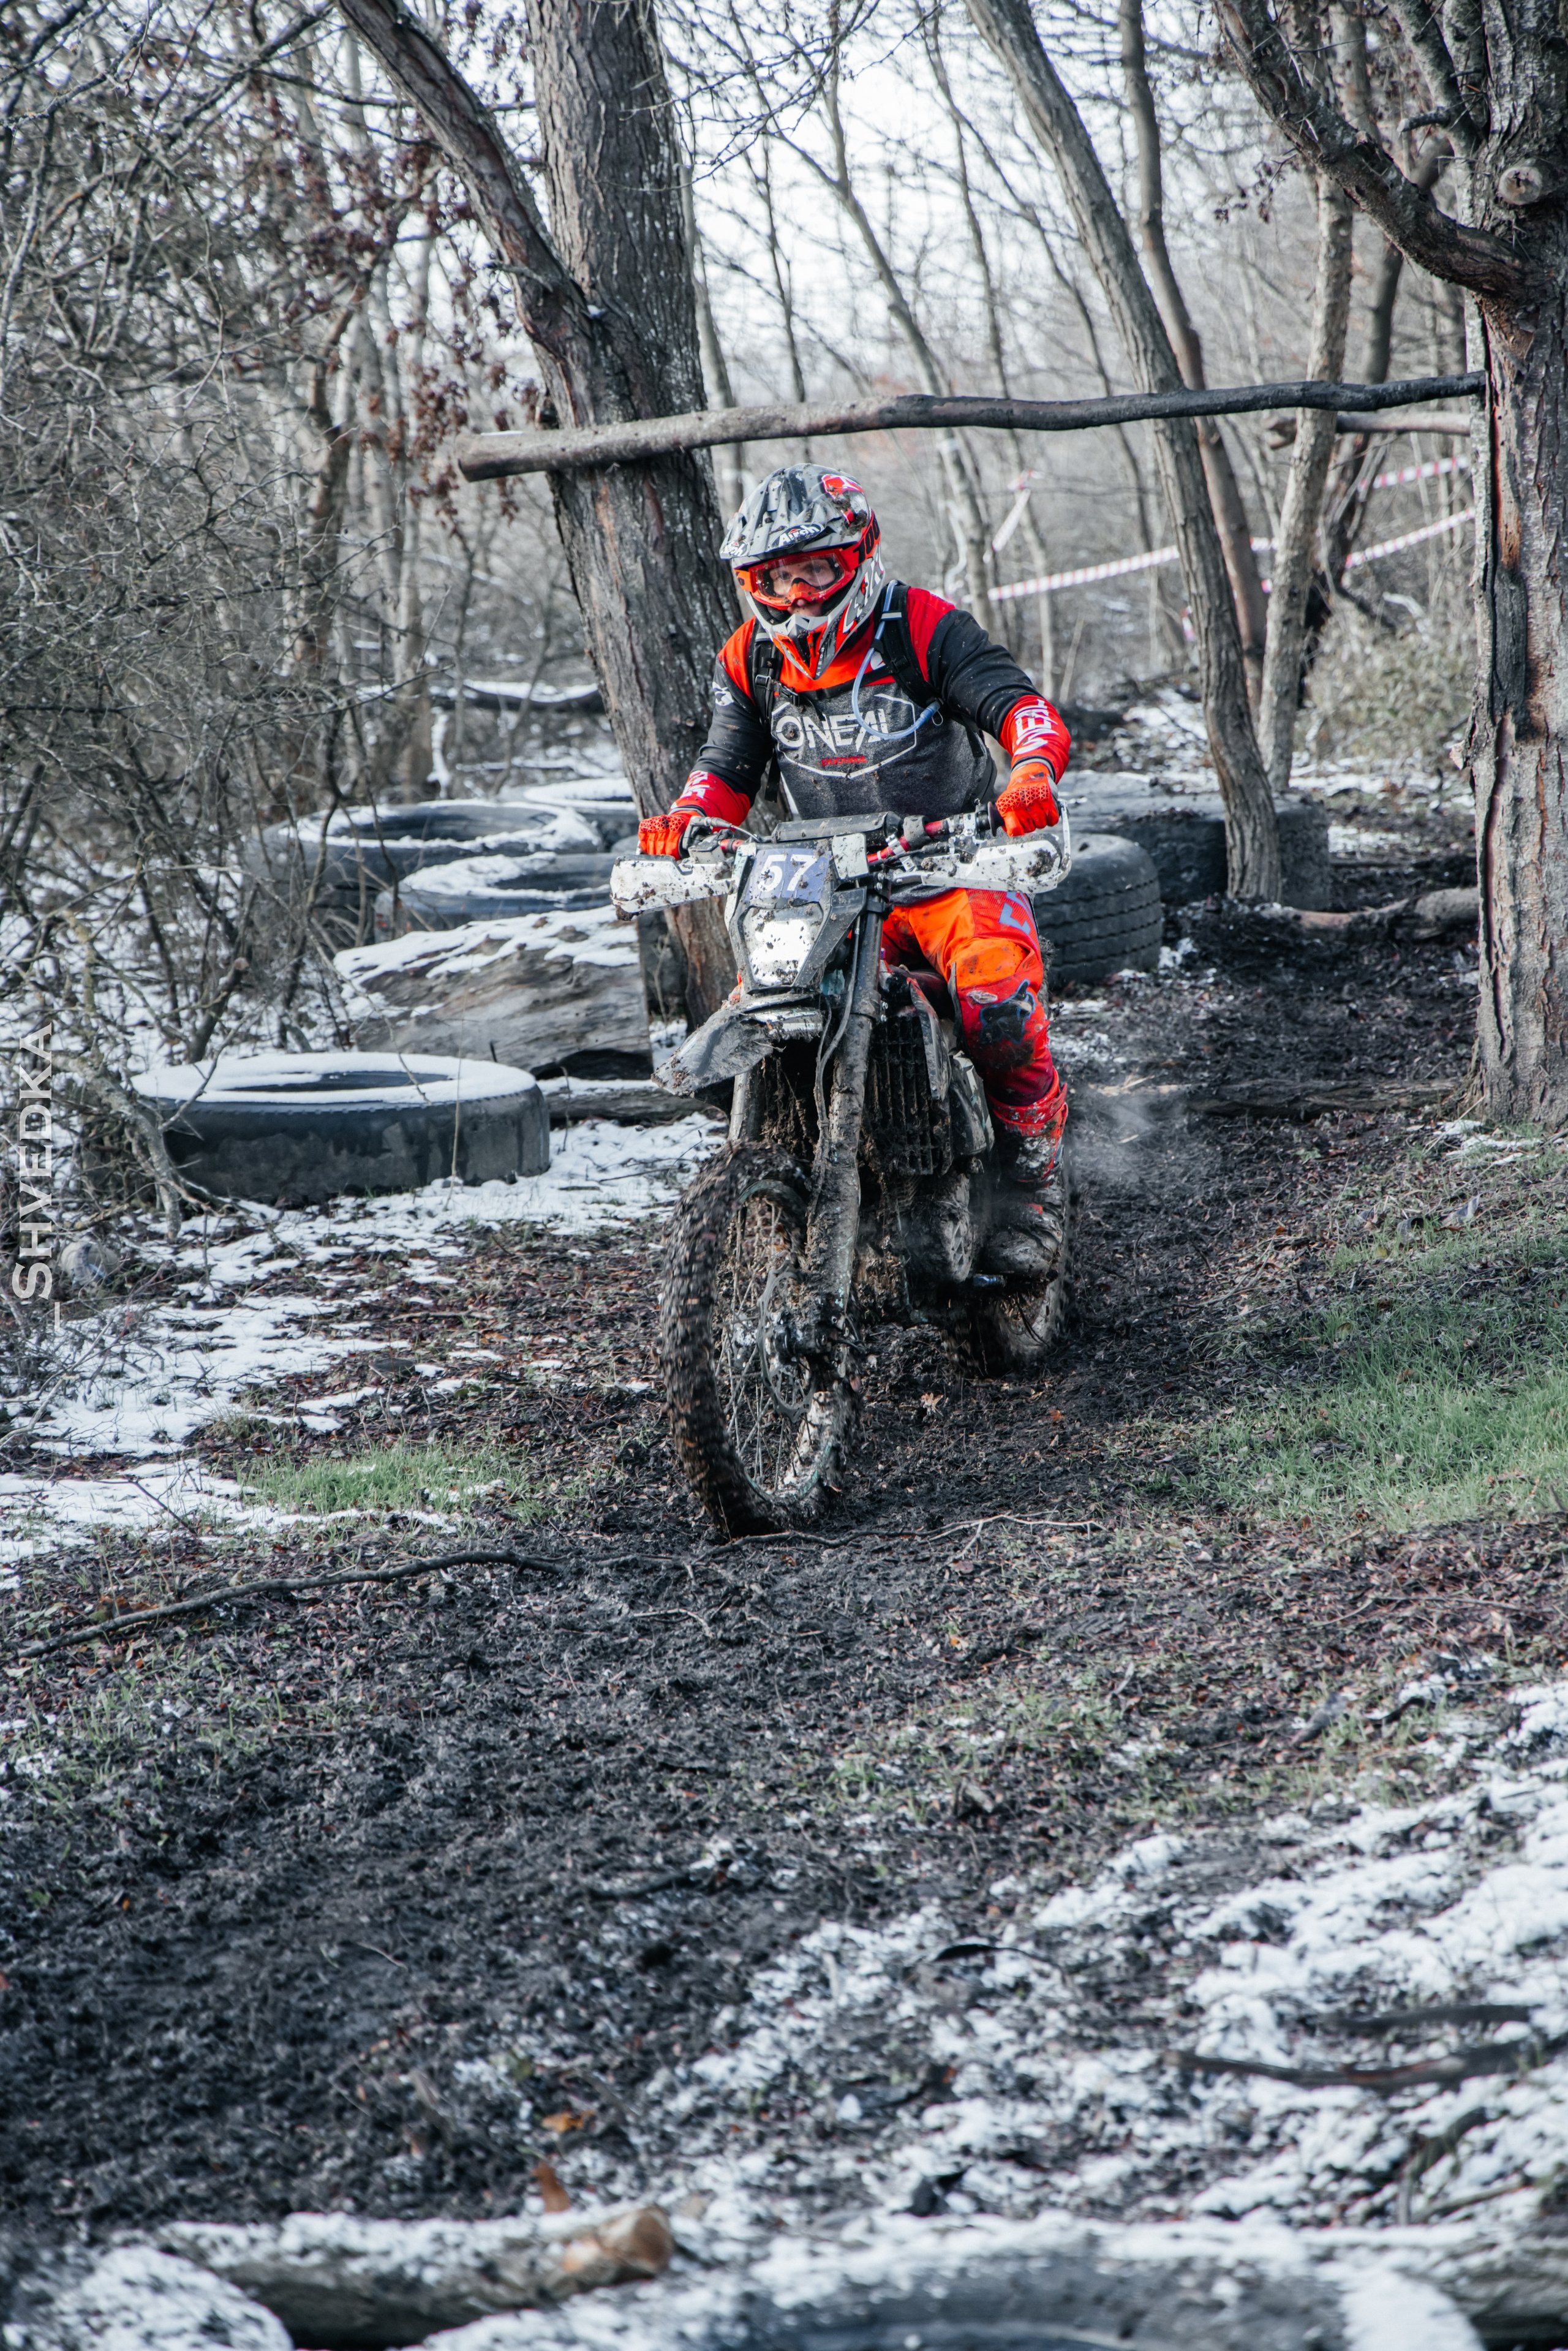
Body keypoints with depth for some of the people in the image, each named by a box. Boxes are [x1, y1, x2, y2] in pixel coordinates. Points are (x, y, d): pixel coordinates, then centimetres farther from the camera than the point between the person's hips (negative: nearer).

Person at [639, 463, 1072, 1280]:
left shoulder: (927, 629, -8)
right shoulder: (748, 662, 6)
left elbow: (1019, 705, -15)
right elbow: (728, 768, 9)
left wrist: (1032, 773, -38)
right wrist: (684, 820, -14)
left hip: (952, 868, -4)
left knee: (1002, 1012, -29)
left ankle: (1033, 1192, -9)